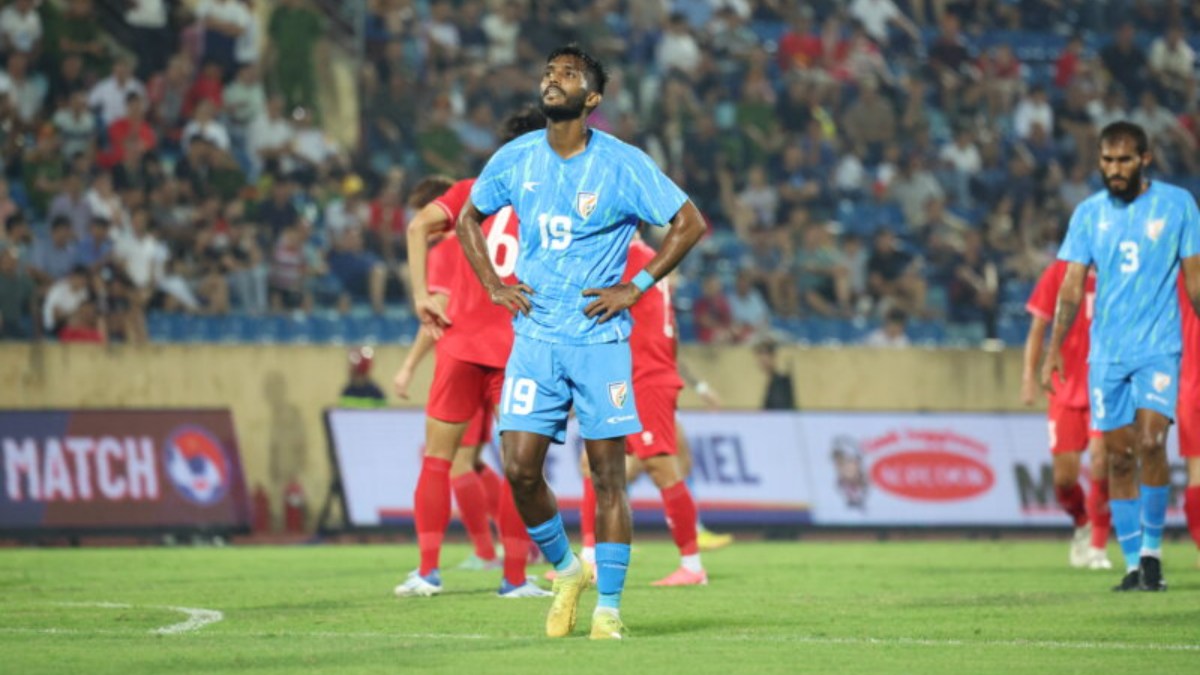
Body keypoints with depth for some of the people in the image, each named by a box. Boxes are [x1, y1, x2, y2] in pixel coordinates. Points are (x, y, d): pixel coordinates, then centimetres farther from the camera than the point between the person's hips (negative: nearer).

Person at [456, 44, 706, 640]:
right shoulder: (515, 159, 4)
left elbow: (690, 223, -2)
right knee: (519, 467, -6)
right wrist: (492, 285, 6)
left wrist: (636, 288, -7)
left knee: (607, 474, -2)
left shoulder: (622, 164, -7)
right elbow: (468, 219, 20)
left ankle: (609, 607, 6)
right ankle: (566, 572, 18)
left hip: (600, 339, -3)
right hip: (534, 338, 3)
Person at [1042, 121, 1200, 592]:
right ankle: (1133, 564, 9)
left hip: (1159, 347, -3)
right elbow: (1072, 287, 4)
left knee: (1150, 441, -20)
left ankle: (1152, 549, -6)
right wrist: (1054, 349, -6)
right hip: (1106, 353, 3)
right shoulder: (1089, 213, 6)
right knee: (1119, 457, 2)